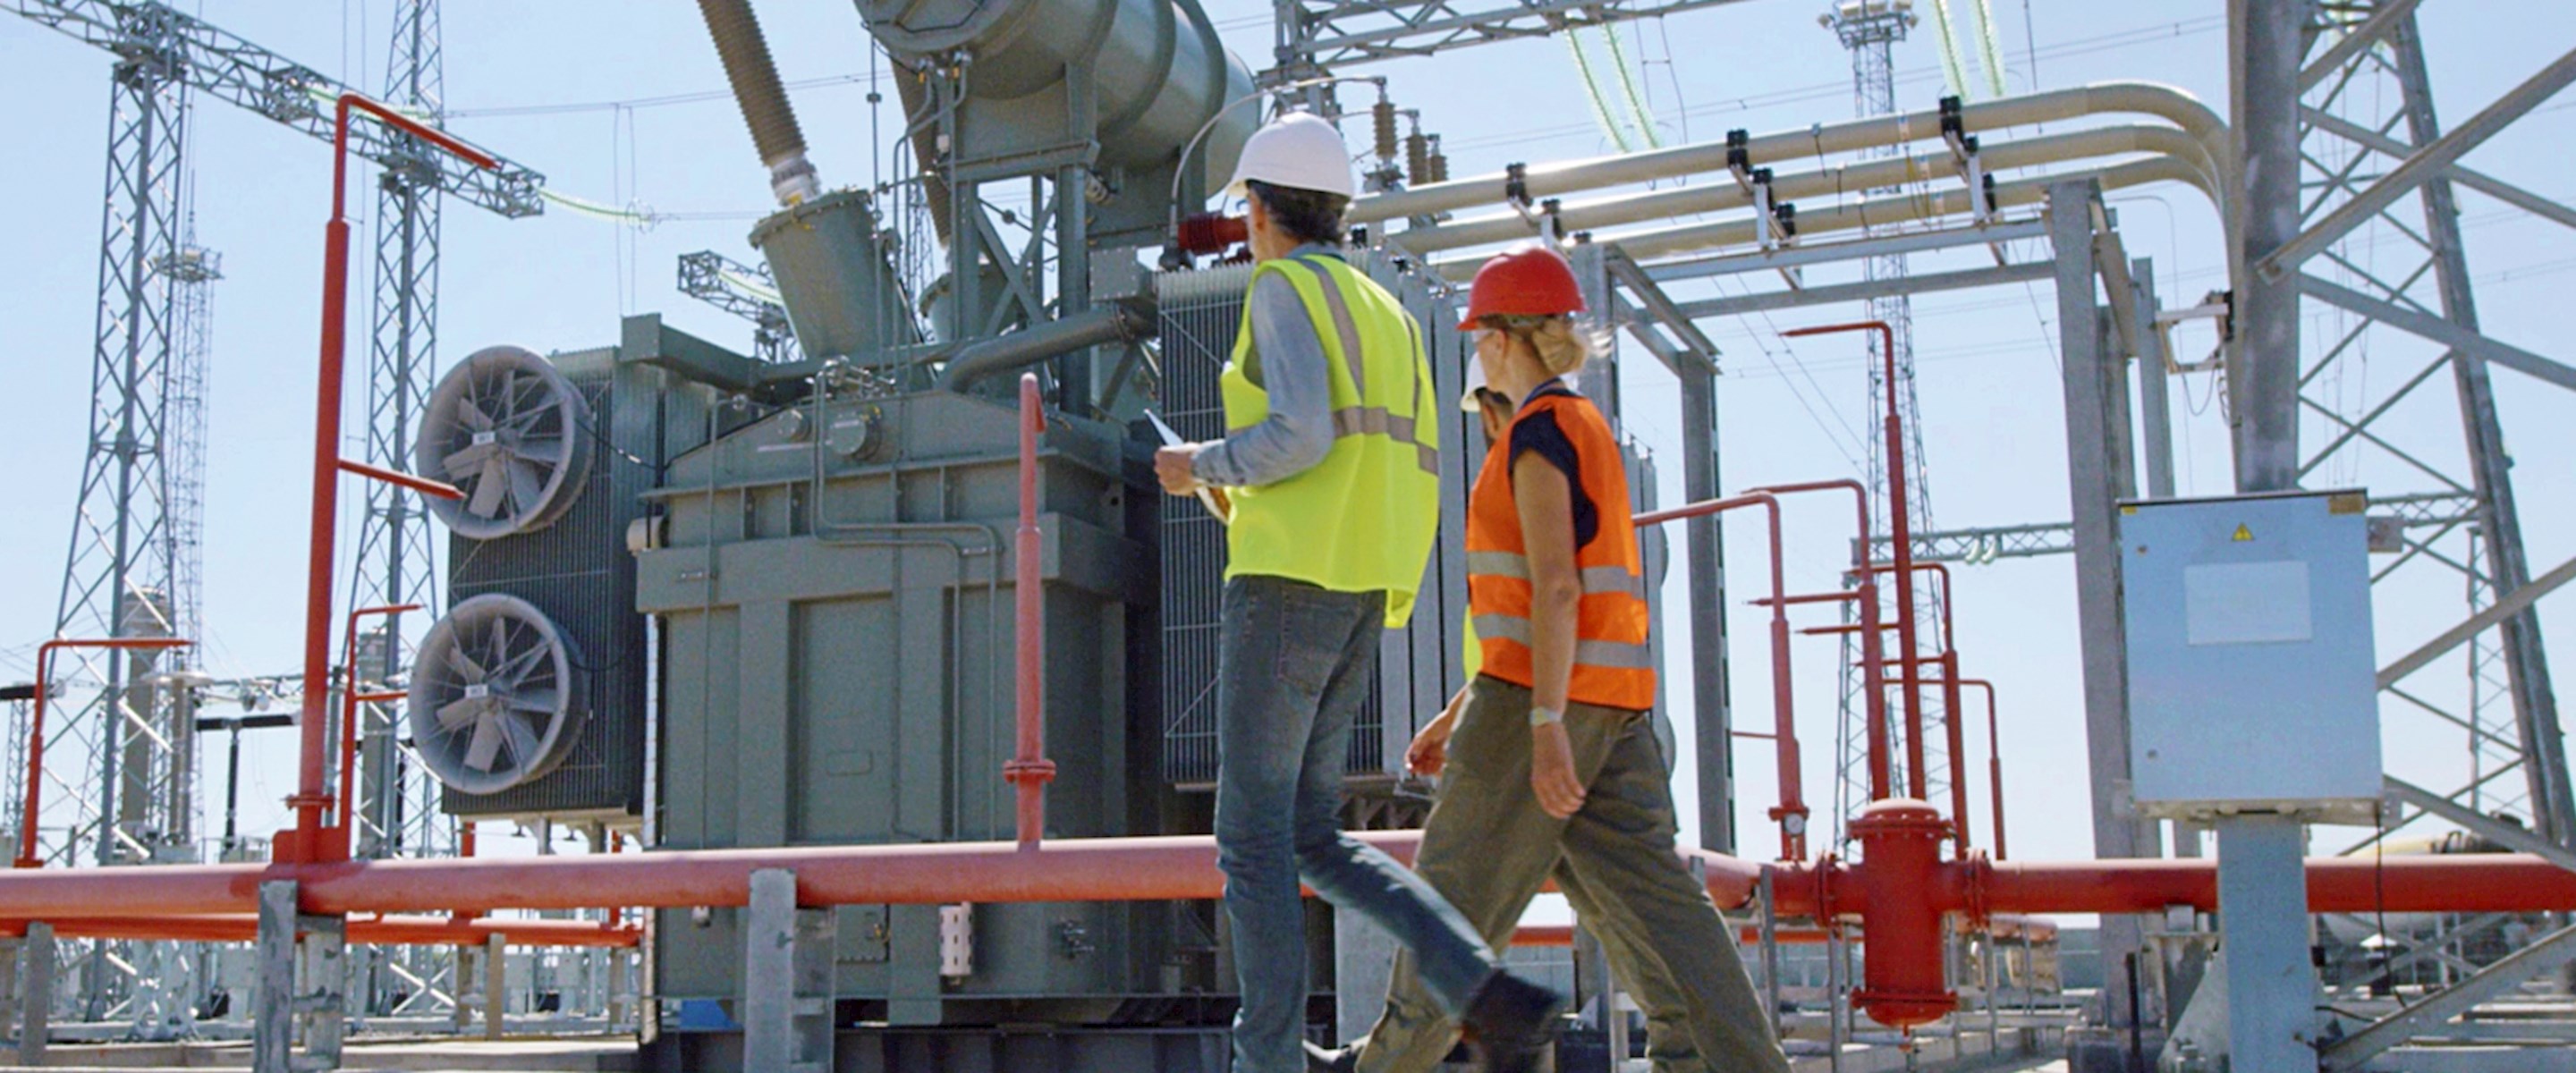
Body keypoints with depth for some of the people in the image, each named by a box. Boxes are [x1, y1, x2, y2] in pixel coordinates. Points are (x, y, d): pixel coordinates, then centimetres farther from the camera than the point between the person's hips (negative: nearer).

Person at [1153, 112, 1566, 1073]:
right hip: (1362, 599, 8)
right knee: (1312, 840, 11)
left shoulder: (1283, 286, -3)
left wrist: (1201, 467, 0)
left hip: (1287, 581, -8)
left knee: (1252, 835, -3)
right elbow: (1414, 474, 20)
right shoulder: (1386, 314, 23)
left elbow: (1299, 431, -19)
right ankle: (1490, 995, -3)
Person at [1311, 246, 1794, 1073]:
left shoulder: (1540, 432, -8)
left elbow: (1555, 588, -19)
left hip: (1548, 694, -9)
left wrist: (1545, 726, -24)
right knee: (1640, 890, 2)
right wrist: (1461, 715, 27)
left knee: (1460, 887, 4)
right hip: (1613, 697, 9)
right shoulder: (1583, 430, 21)